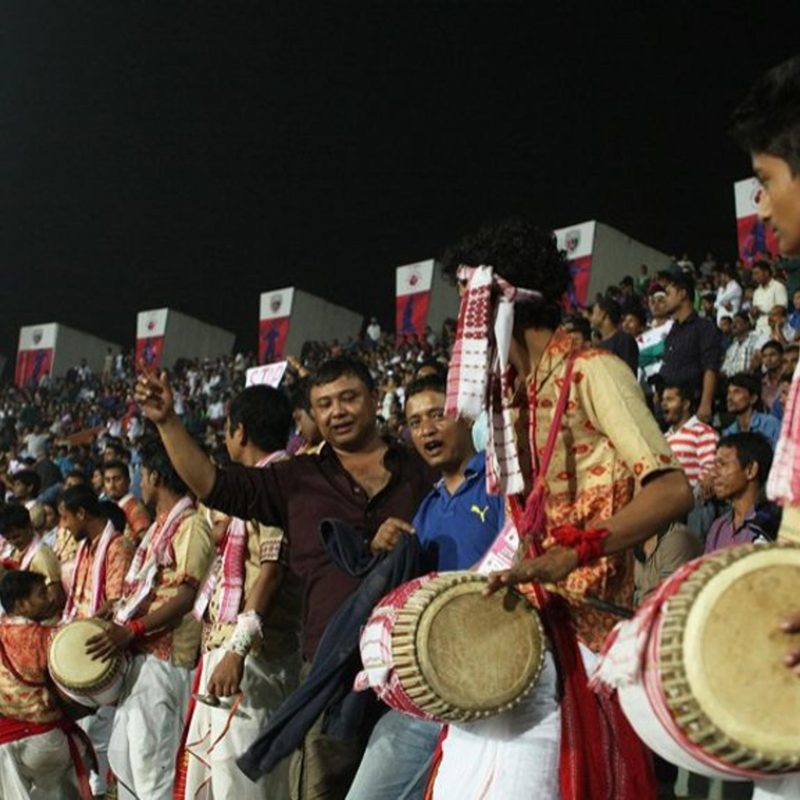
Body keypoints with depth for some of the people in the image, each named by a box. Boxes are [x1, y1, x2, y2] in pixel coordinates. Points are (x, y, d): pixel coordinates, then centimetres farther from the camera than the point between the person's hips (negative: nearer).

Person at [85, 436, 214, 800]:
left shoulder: (190, 524, -11)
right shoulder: (160, 525, 19)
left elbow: (187, 596, -20)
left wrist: (131, 630, -25)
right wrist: (114, 614, 15)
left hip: (164, 659, -10)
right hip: (138, 656, 10)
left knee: (152, 768, -9)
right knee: (122, 758, 16)